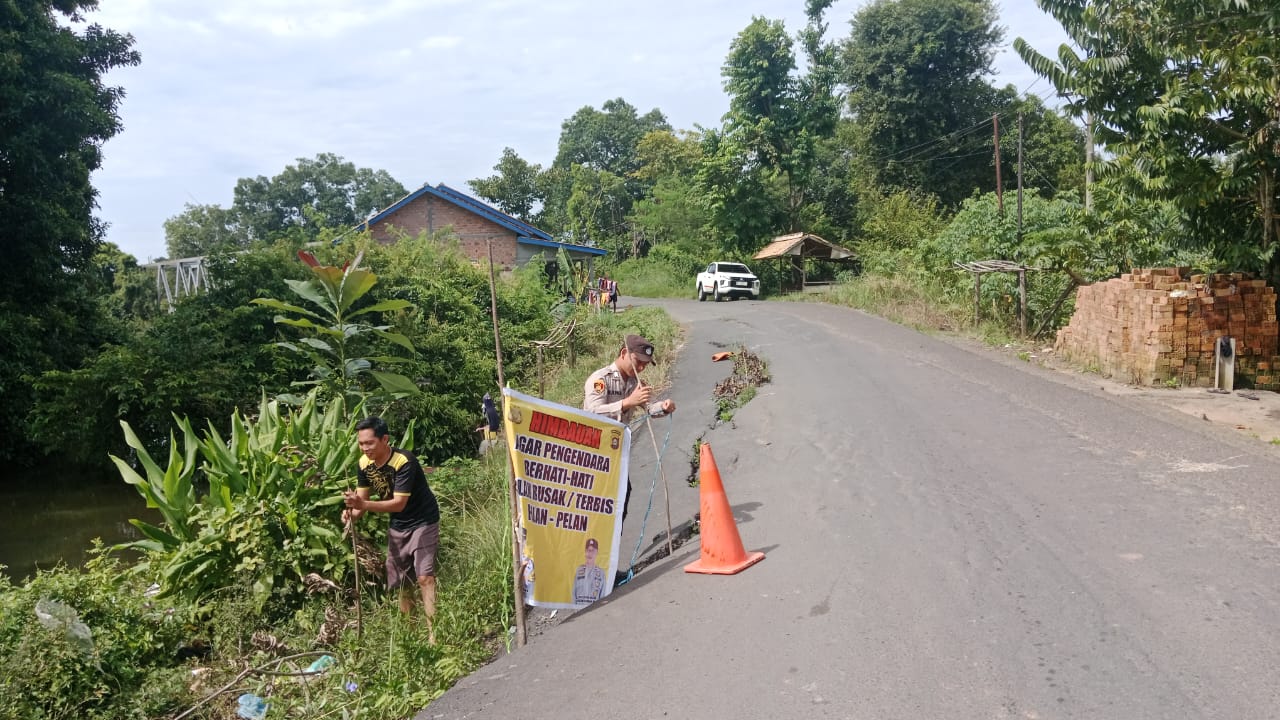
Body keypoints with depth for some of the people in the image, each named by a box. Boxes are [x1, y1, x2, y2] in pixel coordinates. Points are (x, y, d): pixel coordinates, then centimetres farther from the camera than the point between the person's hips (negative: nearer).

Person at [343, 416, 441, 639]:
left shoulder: (404, 461, -28)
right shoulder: (364, 463, -7)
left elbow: (399, 503, -32)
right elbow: (362, 498, -2)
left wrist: (364, 505, -42)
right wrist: (353, 513, -25)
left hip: (422, 522, -7)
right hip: (398, 525, 7)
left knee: (424, 577, -16)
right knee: (402, 581, 12)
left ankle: (433, 634, -17)